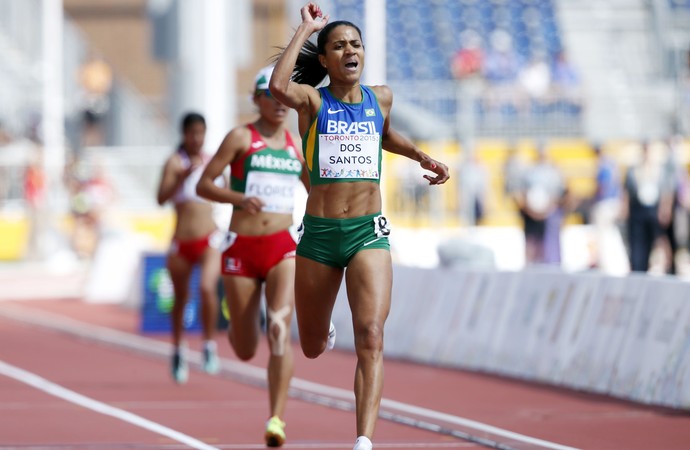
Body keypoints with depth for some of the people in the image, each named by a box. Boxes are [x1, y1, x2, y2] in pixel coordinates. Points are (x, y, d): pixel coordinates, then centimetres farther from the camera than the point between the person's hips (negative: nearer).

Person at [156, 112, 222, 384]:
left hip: (208, 240, 1)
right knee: (180, 299, 12)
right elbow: (162, 198, -18)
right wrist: (183, 176, -28)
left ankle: (210, 346, -12)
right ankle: (178, 351, 33)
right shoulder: (175, 162, -3)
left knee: (207, 287, -24)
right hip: (181, 242, -1)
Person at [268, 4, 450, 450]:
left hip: (369, 233, 1)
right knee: (312, 347, 14)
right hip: (320, 233, -1)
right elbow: (278, 87, -27)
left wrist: (423, 157, 17)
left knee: (371, 337, -19)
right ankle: (323, 324, 53)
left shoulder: (381, 97, 8)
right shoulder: (312, 100, -3)